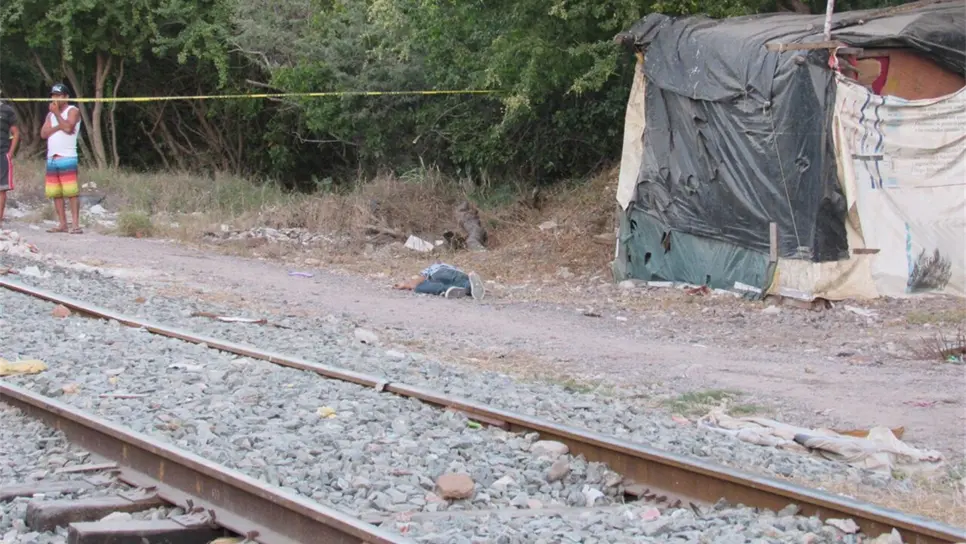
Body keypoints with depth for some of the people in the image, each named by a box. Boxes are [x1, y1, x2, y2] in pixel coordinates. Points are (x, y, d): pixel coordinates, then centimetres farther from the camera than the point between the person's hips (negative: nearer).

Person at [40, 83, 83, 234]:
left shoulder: (72, 111, 2)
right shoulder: (50, 115, 21)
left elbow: (68, 127, -17)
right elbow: (43, 133, 6)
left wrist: (57, 114, -10)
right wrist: (59, 127, -7)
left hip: (67, 158, -7)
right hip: (51, 158, 7)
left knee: (71, 192, -13)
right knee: (55, 193, 5)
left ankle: (76, 224, -17)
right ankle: (62, 224, 8)